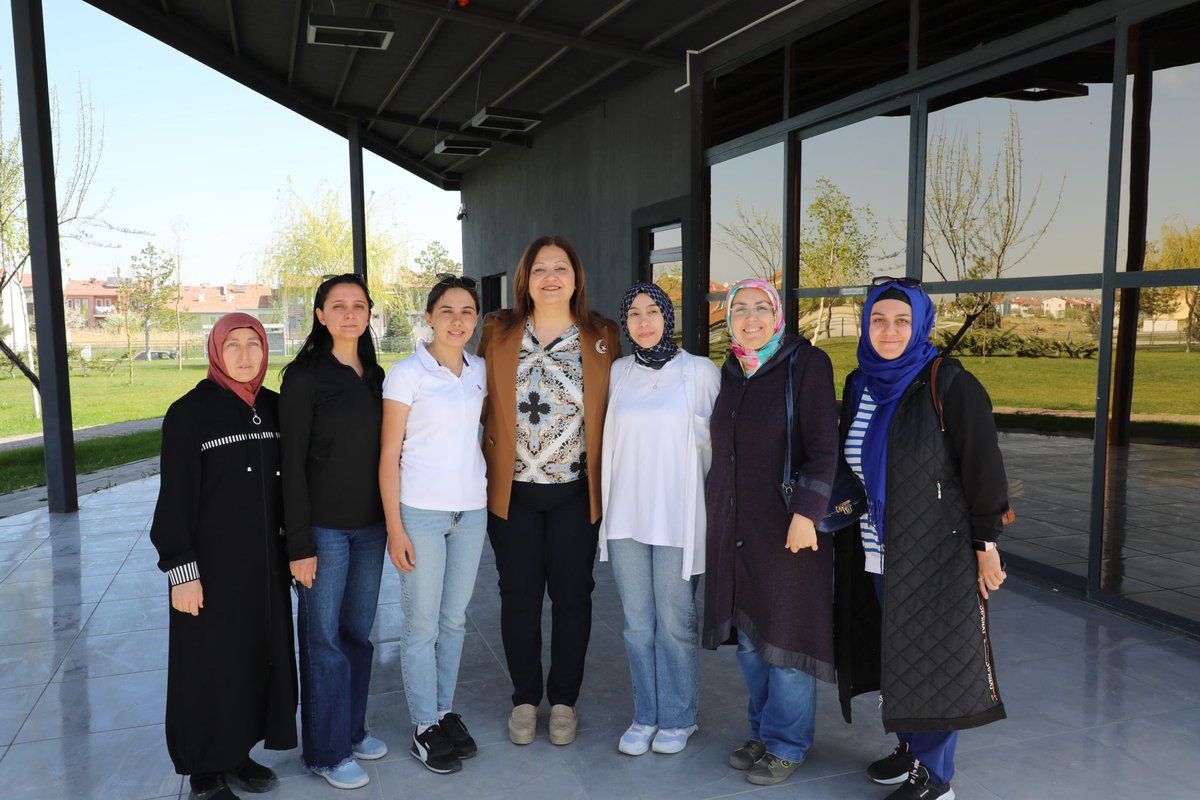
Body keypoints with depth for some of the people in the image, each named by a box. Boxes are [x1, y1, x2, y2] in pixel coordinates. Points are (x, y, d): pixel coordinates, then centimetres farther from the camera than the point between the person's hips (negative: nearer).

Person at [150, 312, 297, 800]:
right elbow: (175, 498, -11)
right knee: (211, 662, 5)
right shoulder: (189, 413, -11)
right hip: (212, 564, -5)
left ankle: (238, 753, 30)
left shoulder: (273, 407, 4)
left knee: (260, 653, 12)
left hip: (265, 561, 5)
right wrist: (181, 571, -14)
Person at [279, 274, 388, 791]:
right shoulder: (304, 376, -9)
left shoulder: (375, 376, 9)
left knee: (358, 632, 15)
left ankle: (352, 729, 32)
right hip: (324, 527, -5)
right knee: (324, 638, 5)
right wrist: (299, 543, -14)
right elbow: (292, 463, -12)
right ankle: (327, 752, 20)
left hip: (370, 525, 6)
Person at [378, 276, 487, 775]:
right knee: (422, 624, 5)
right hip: (421, 512, -4)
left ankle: (446, 711, 30)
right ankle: (424, 729, 20)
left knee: (454, 619, 14)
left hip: (471, 510, 5)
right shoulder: (406, 373, -8)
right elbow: (389, 455, -8)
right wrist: (394, 529, -11)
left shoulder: (479, 370, 6)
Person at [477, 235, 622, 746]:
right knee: (519, 595, 10)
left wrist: (610, 481, -1)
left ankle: (564, 700, 26)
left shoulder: (603, 337, 1)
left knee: (571, 595, 9)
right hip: (512, 490, 1)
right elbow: (483, 403, 7)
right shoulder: (498, 332, 3)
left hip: (575, 492, 0)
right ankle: (524, 699, 27)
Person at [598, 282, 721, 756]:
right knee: (637, 623, 11)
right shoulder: (618, 372, 7)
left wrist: (706, 502, 3)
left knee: (675, 623, 5)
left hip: (675, 516, -3)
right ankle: (645, 716, 27)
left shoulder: (700, 372, -3)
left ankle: (678, 718, 25)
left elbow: (714, 441, 1)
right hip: (625, 515, 3)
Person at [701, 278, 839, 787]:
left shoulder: (806, 363, -8)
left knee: (783, 631, 3)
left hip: (786, 525, -6)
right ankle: (763, 730, 30)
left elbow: (823, 445, -13)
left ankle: (786, 744, 20)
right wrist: (714, 512, 17)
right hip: (734, 529, 6)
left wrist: (806, 512, -19)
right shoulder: (730, 372, 10)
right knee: (746, 633, 13)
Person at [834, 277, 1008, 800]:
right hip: (874, 552, 6)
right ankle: (911, 748, 33)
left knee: (933, 657, 4)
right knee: (894, 653, 15)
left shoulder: (949, 385, -12)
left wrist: (986, 545, -11)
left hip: (935, 551, -6)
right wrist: (844, 510, 18)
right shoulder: (858, 386, 6)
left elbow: (983, 467, -12)